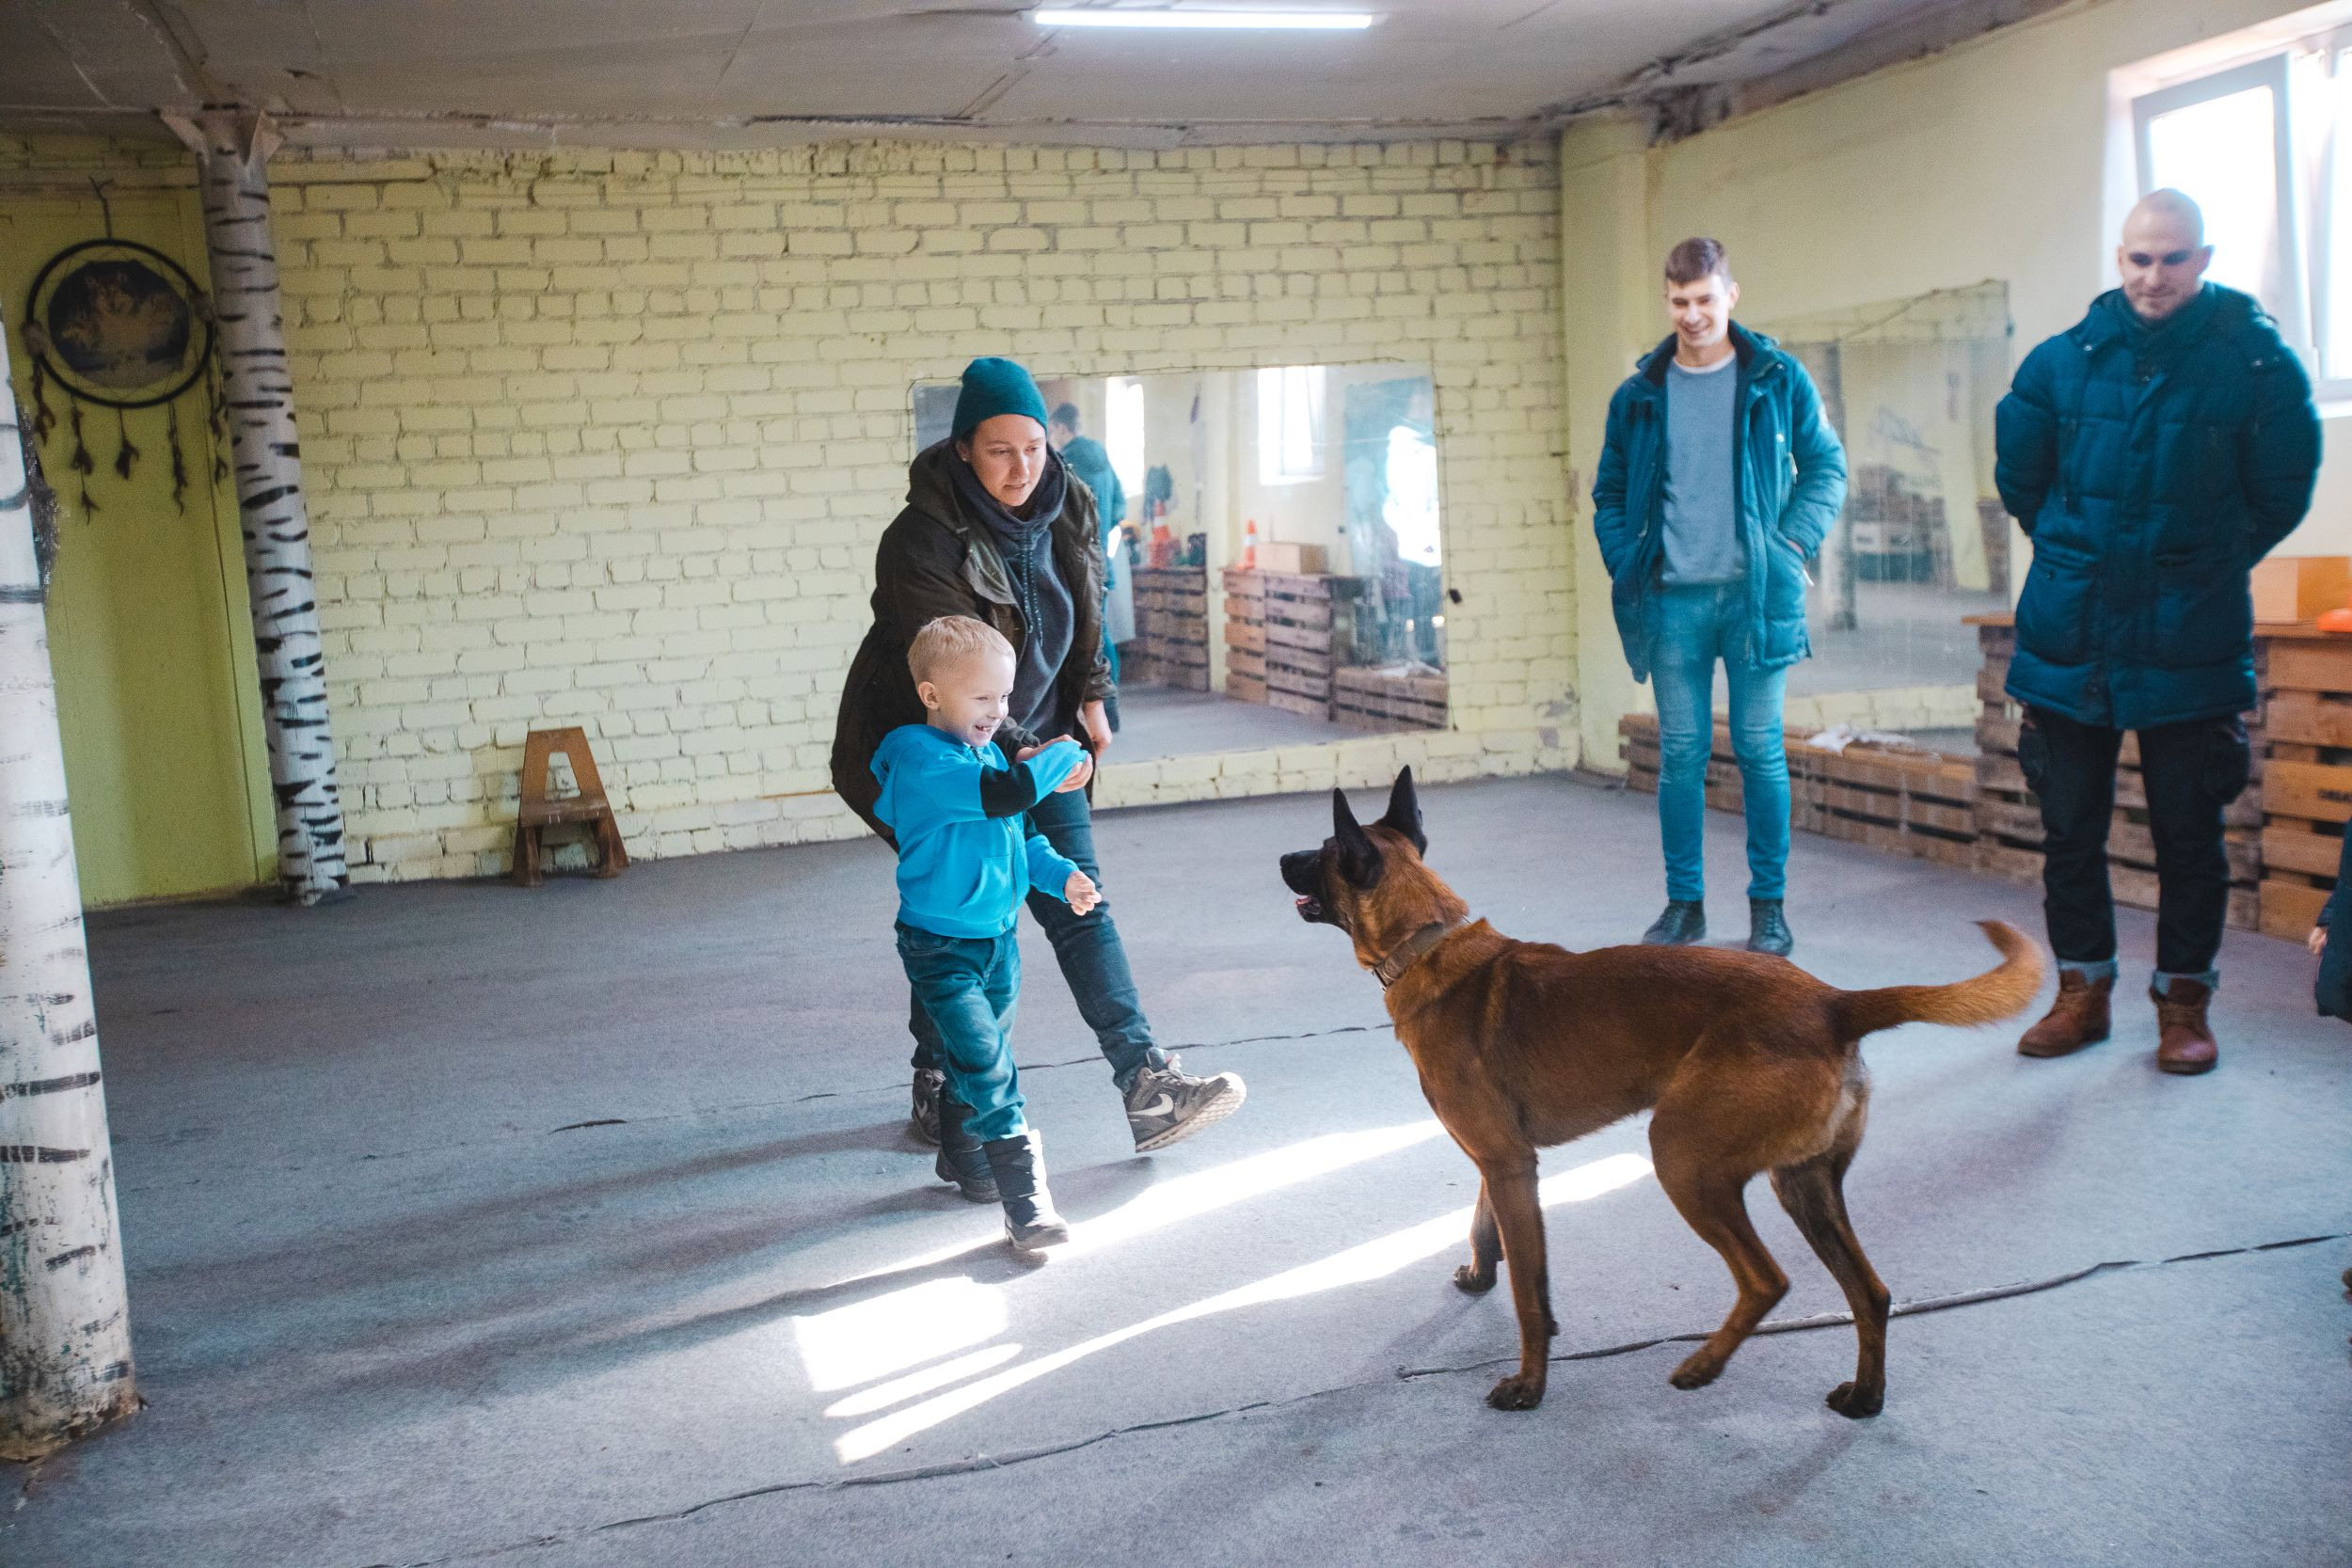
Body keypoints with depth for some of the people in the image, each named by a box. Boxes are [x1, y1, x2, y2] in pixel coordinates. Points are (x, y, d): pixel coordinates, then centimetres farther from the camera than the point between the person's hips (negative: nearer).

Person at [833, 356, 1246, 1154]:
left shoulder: (1065, 510, -3)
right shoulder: (921, 542, -23)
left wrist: (1089, 703, 11)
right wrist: (1016, 756, -33)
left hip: (1037, 738, 5)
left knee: (1078, 905, 1)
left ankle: (1147, 1086, 3)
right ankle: (936, 1094, 20)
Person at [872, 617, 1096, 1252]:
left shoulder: (989, 753, 8)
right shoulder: (919, 757, -20)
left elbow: (1021, 834, 19)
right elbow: (1005, 794, -32)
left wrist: (1061, 875, 2)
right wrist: (1064, 754, -17)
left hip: (998, 940, 8)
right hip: (940, 948, -8)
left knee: (975, 1060, 21)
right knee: (987, 1067, -13)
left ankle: (961, 1156, 42)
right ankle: (1026, 1204, -12)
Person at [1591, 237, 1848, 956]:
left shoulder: (1778, 379, 3)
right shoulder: (1640, 394, 8)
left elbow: (1827, 466, 7)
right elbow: (1610, 492, 15)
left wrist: (1793, 544, -4)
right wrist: (1625, 566, 3)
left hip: (1757, 592, -2)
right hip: (1673, 599, 2)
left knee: (1760, 749, 3)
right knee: (1680, 754, 5)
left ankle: (1769, 904, 14)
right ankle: (1683, 902, 15)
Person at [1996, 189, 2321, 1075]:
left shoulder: (2257, 362, -4)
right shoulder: (2063, 362, 0)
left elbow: (2281, 495, 7)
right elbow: (2018, 476, 15)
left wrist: (2209, 565, 11)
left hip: (2191, 648, -2)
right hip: (2068, 640, 2)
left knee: (2188, 833, 5)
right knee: (2069, 827, 9)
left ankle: (2184, 1000, 19)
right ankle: (2083, 988, 23)